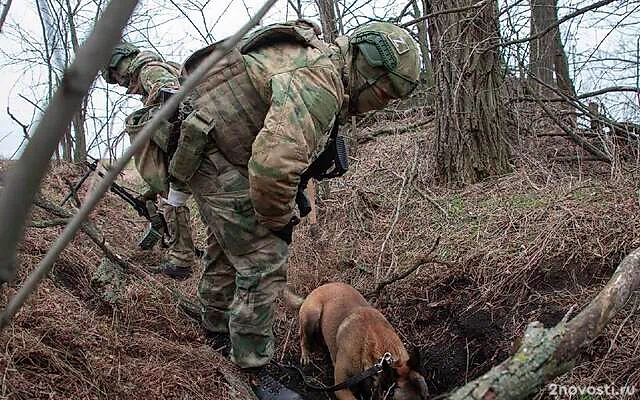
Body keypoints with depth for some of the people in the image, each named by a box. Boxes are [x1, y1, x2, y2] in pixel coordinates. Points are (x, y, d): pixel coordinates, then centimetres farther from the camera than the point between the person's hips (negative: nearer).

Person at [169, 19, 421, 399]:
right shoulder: (318, 82, -27)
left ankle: (216, 325, 47)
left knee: (227, 245, 26)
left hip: (207, 150, 11)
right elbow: (274, 163, -38)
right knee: (265, 263, -7)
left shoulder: (321, 59, 7)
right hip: (218, 157, -11)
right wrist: (278, 220, -19)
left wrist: (287, 203, 14)